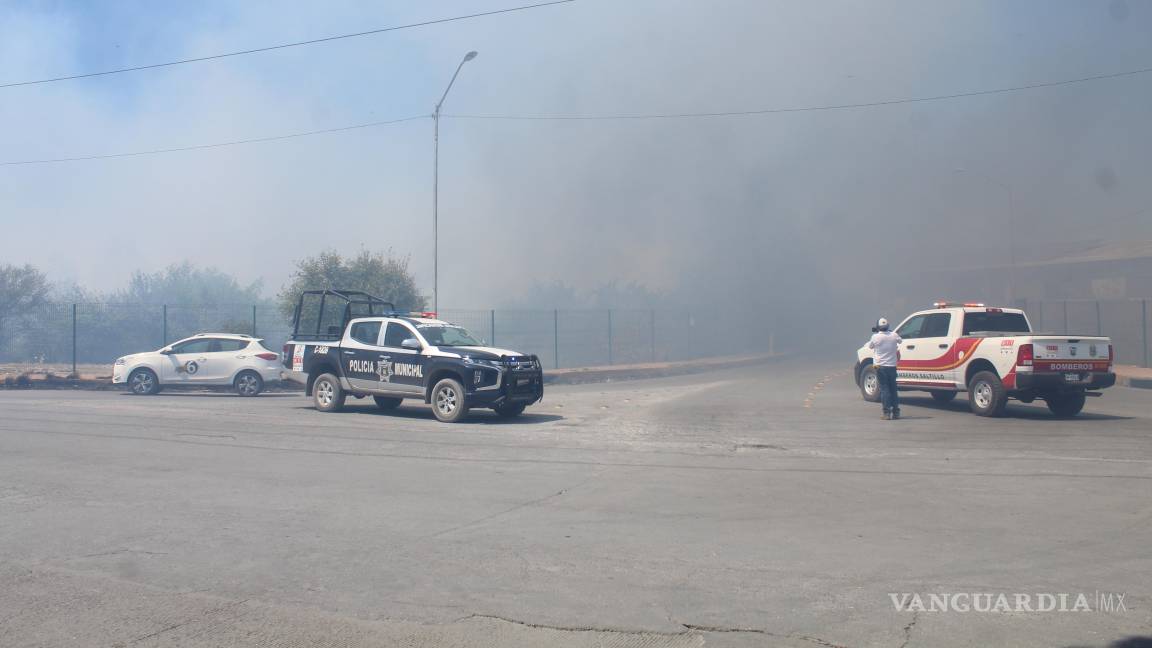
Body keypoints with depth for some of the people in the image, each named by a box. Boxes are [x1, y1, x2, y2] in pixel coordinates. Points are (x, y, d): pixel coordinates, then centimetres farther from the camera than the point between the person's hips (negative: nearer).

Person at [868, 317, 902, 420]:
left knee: (884, 389, 0)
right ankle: (896, 412, 17)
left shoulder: (875, 337, -12)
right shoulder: (894, 336, -2)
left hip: (880, 366, -3)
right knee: (893, 389, 14)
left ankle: (887, 413, -6)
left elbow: (870, 346, 6)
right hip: (892, 366, 3)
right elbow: (900, 341, 19)